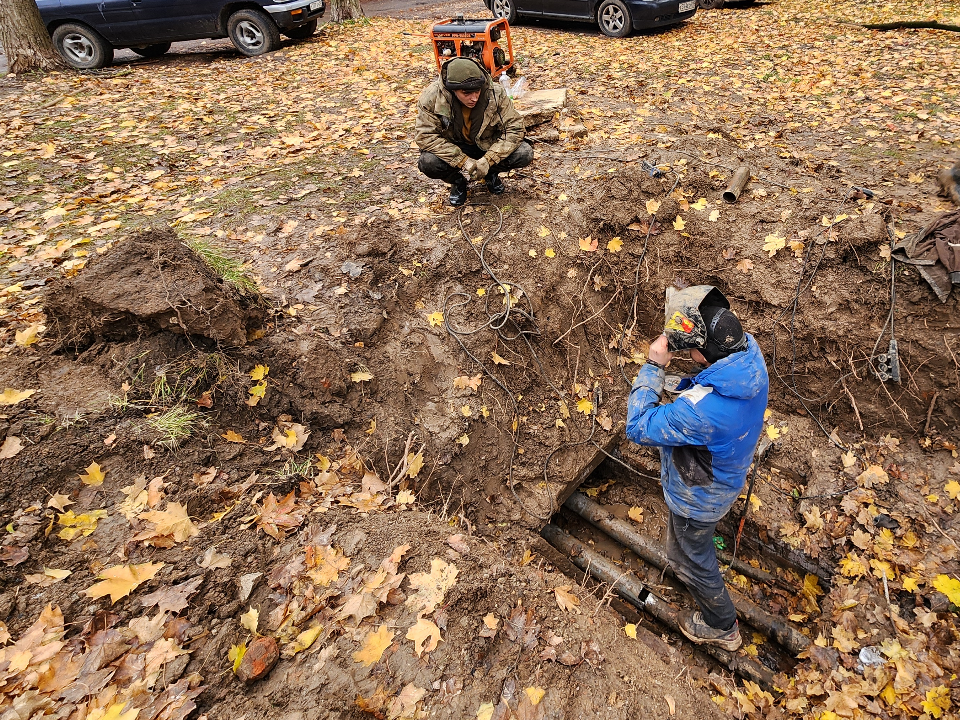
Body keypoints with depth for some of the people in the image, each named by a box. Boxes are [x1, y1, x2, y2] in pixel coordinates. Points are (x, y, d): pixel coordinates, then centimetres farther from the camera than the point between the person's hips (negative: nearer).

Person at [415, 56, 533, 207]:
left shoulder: (496, 93, -22)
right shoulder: (432, 97, -25)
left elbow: (514, 128, -19)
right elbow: (425, 135, -25)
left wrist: (488, 160, -31)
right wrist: (463, 160, -34)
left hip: (488, 146, 1)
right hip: (454, 149, -1)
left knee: (524, 154, -23)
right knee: (428, 163, -32)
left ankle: (491, 174, 10)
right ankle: (457, 181, 4)